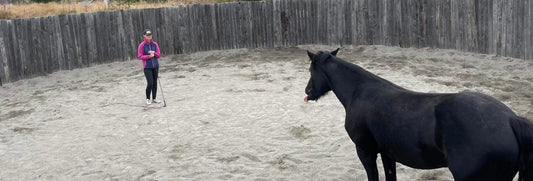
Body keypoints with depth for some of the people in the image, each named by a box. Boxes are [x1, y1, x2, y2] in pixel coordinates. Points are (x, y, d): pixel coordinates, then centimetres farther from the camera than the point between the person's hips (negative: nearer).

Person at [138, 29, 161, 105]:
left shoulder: (155, 44, 6)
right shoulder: (142, 45, -4)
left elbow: (159, 55, 6)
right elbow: (140, 56, -5)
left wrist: (154, 53, -13)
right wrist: (149, 56, -16)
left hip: (155, 66, 4)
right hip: (147, 67, -4)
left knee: (155, 83, 7)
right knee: (150, 83, -10)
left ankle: (154, 99, 18)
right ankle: (148, 99, 9)